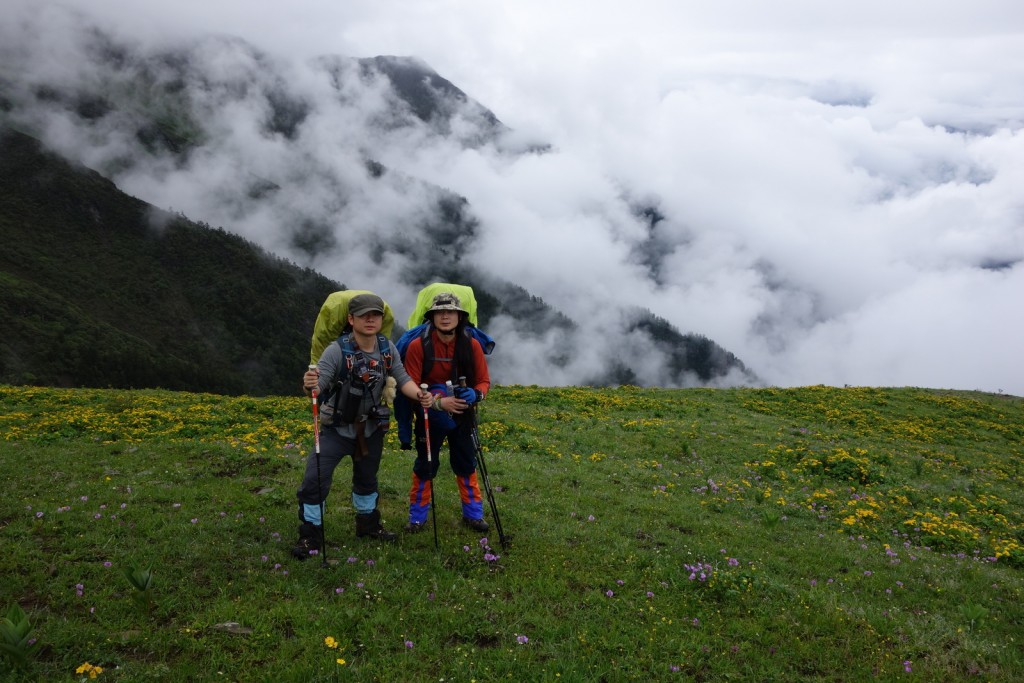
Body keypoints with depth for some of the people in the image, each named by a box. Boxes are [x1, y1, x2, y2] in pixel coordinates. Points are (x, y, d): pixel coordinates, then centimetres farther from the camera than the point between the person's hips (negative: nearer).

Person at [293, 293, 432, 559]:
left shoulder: (388, 349, -9)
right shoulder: (337, 350, -24)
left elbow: (402, 379, -8)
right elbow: (319, 386, -30)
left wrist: (419, 394, -29)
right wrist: (310, 385, -55)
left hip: (371, 428, 4)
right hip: (337, 427, -4)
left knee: (367, 479, 22)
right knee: (315, 480, -11)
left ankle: (368, 523, 43)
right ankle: (310, 535, 6)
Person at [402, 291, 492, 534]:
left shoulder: (472, 345, -8)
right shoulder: (418, 345, -16)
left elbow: (484, 381, -2)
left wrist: (475, 394, -25)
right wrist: (439, 402, -26)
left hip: (462, 416, 2)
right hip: (430, 417, -2)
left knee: (466, 464, 12)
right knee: (425, 465, 9)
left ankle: (473, 513, 27)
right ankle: (417, 516, 25)